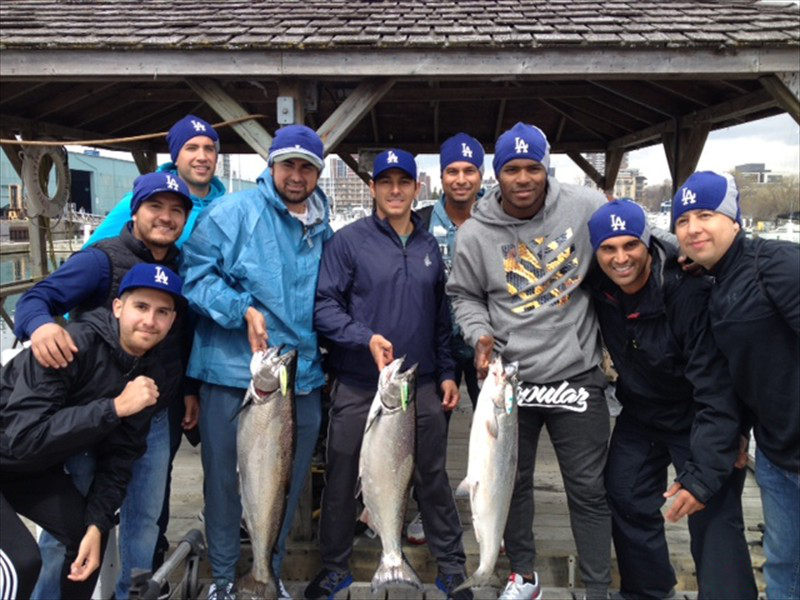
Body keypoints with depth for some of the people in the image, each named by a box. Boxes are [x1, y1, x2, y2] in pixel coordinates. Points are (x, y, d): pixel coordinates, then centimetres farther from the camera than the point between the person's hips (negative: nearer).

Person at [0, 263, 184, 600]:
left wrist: (97, 524, -12)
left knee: (87, 533, 6)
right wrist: (114, 407, -36)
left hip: (32, 467, 7)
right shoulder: (72, 345, -30)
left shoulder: (150, 376, -8)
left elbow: (119, 456, -3)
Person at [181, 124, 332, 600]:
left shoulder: (324, 232, 12)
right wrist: (242, 311, -22)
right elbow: (196, 272, -11)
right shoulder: (233, 212, -6)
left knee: (287, 483, 15)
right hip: (234, 372, -4)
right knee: (225, 477, 9)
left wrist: (322, 358, 16)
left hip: (303, 378, 5)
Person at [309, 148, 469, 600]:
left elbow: (441, 316, 14)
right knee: (341, 479, 10)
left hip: (422, 385, 3)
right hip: (358, 386, -3)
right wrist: (366, 337, -25)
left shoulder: (430, 246, 9)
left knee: (433, 477, 12)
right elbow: (324, 306, -11)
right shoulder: (349, 240, -5)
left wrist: (447, 373, 9)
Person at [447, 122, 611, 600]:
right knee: (513, 480, 16)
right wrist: (480, 334, -9)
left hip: (577, 373, -1)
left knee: (588, 488, 7)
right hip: (509, 377, 2)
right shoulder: (475, 233, -5)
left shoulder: (588, 208, -8)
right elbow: (464, 295, 7)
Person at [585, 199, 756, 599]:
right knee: (625, 500, 13)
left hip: (700, 422, -5)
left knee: (714, 523, -10)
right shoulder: (599, 289, -16)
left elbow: (717, 394, -32)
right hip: (640, 416, 6)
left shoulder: (689, 295, -32)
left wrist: (703, 474, -34)